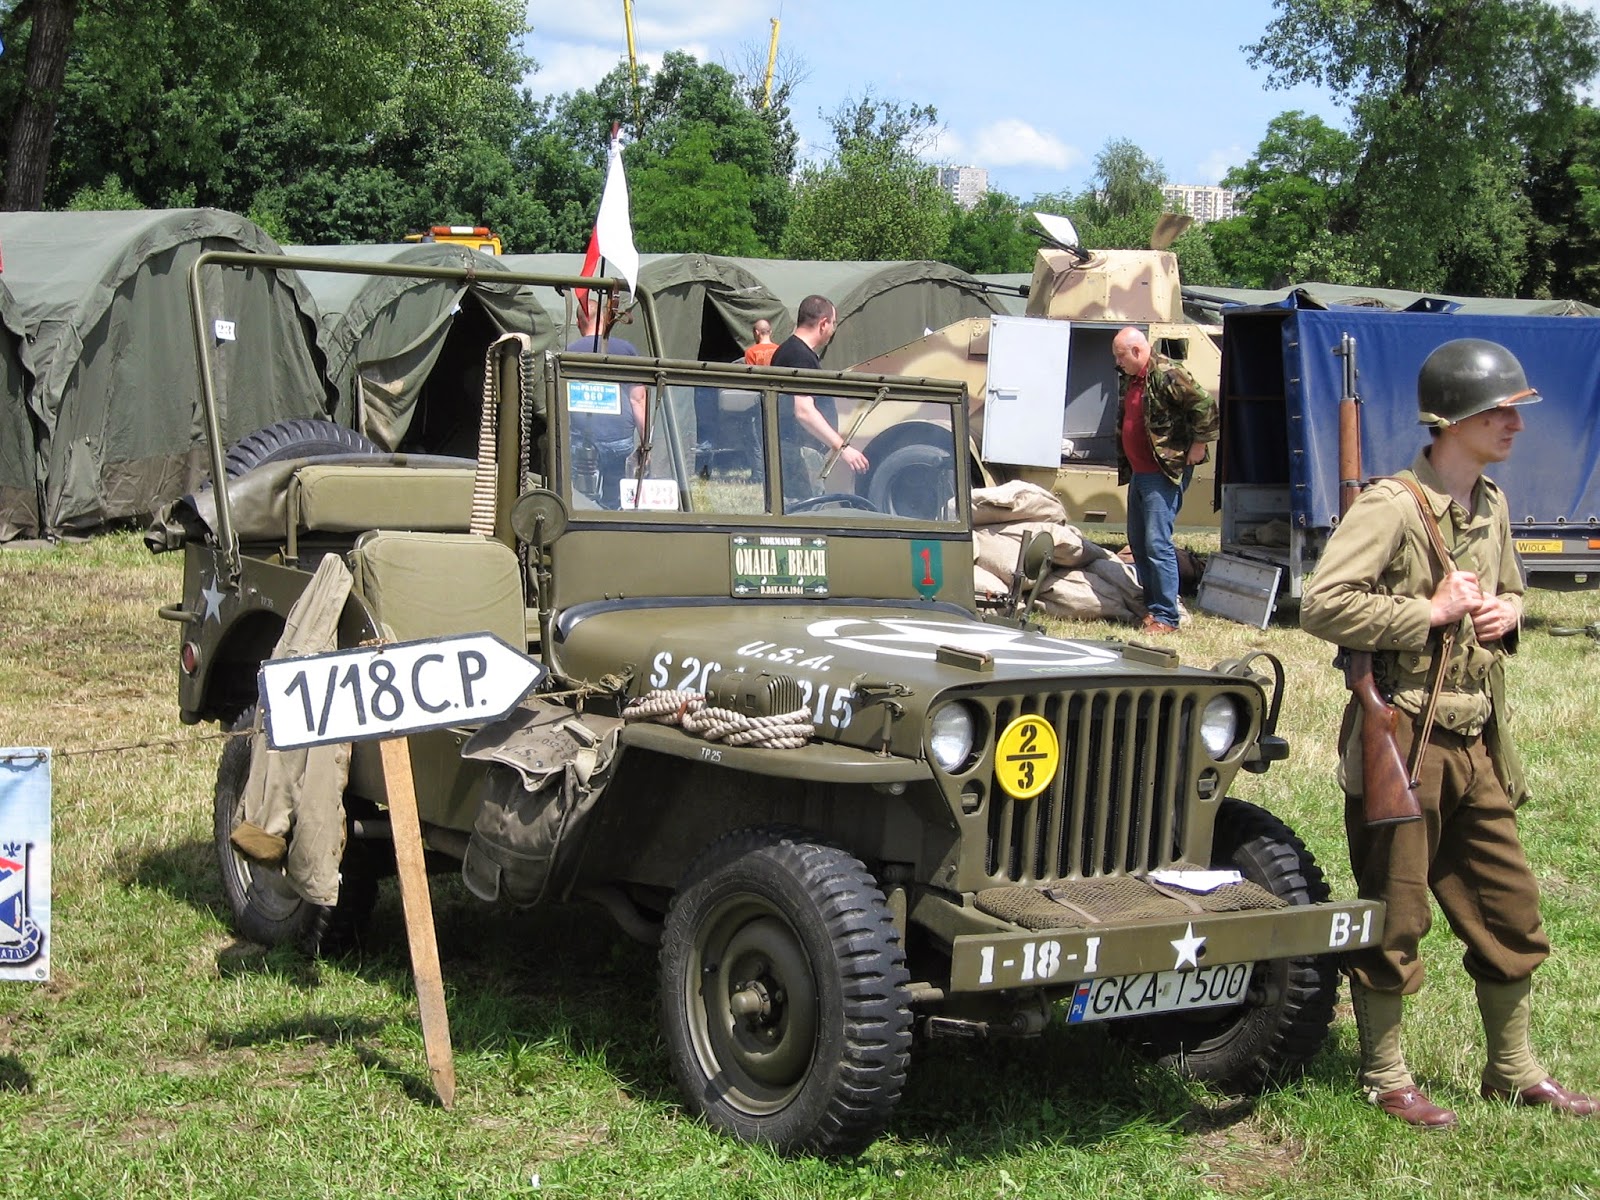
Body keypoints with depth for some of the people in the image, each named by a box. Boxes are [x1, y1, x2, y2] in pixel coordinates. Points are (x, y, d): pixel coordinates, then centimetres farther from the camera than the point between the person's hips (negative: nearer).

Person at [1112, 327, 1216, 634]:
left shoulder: (1166, 374, -16)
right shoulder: (1128, 379, 14)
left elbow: (1205, 405, -21)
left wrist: (1198, 445, -16)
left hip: (1164, 474, -10)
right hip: (1138, 473, 10)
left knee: (1157, 543, -12)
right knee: (1138, 542, 14)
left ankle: (1165, 617, -10)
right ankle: (1151, 606, 23)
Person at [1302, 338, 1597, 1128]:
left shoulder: (1491, 507, 11)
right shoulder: (1392, 506, -15)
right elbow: (1322, 605, -24)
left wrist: (1506, 612, 4)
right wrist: (1429, 612, -21)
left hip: (1476, 739, 8)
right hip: (1402, 737, -8)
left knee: (1509, 910, 13)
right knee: (1393, 918, 3)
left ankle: (1513, 1073, 27)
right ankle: (1384, 1078, 17)